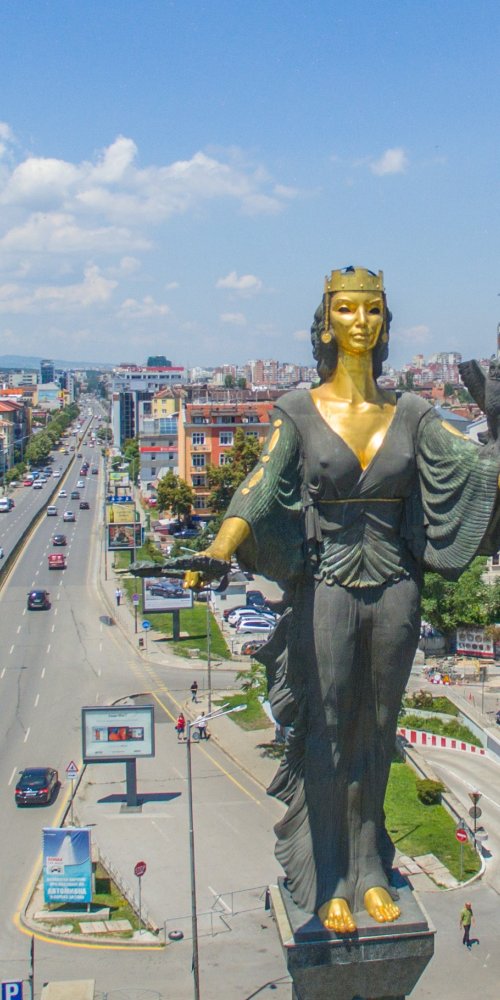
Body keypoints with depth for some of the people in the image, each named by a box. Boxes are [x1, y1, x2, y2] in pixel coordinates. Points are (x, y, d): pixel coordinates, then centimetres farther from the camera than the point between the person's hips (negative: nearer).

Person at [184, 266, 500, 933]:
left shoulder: (411, 415, 4)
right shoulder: (299, 412, -4)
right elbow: (260, 492, -16)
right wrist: (217, 553, -32)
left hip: (394, 595, 3)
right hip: (326, 594, -3)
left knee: (375, 737, 15)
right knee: (326, 737, 7)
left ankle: (370, 869, 34)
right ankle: (329, 882, 25)